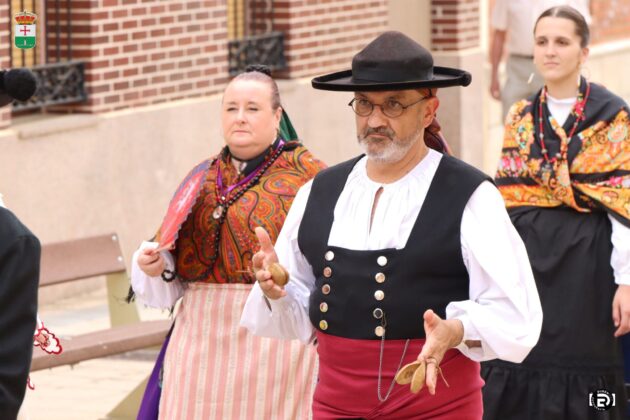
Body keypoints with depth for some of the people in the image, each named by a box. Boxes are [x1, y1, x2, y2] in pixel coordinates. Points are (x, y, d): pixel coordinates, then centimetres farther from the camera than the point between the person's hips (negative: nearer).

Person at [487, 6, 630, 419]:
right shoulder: (521, 118, 10)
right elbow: (506, 199, 11)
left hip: (585, 261, -4)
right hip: (528, 258, 4)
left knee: (580, 373, 0)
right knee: (522, 375, 2)